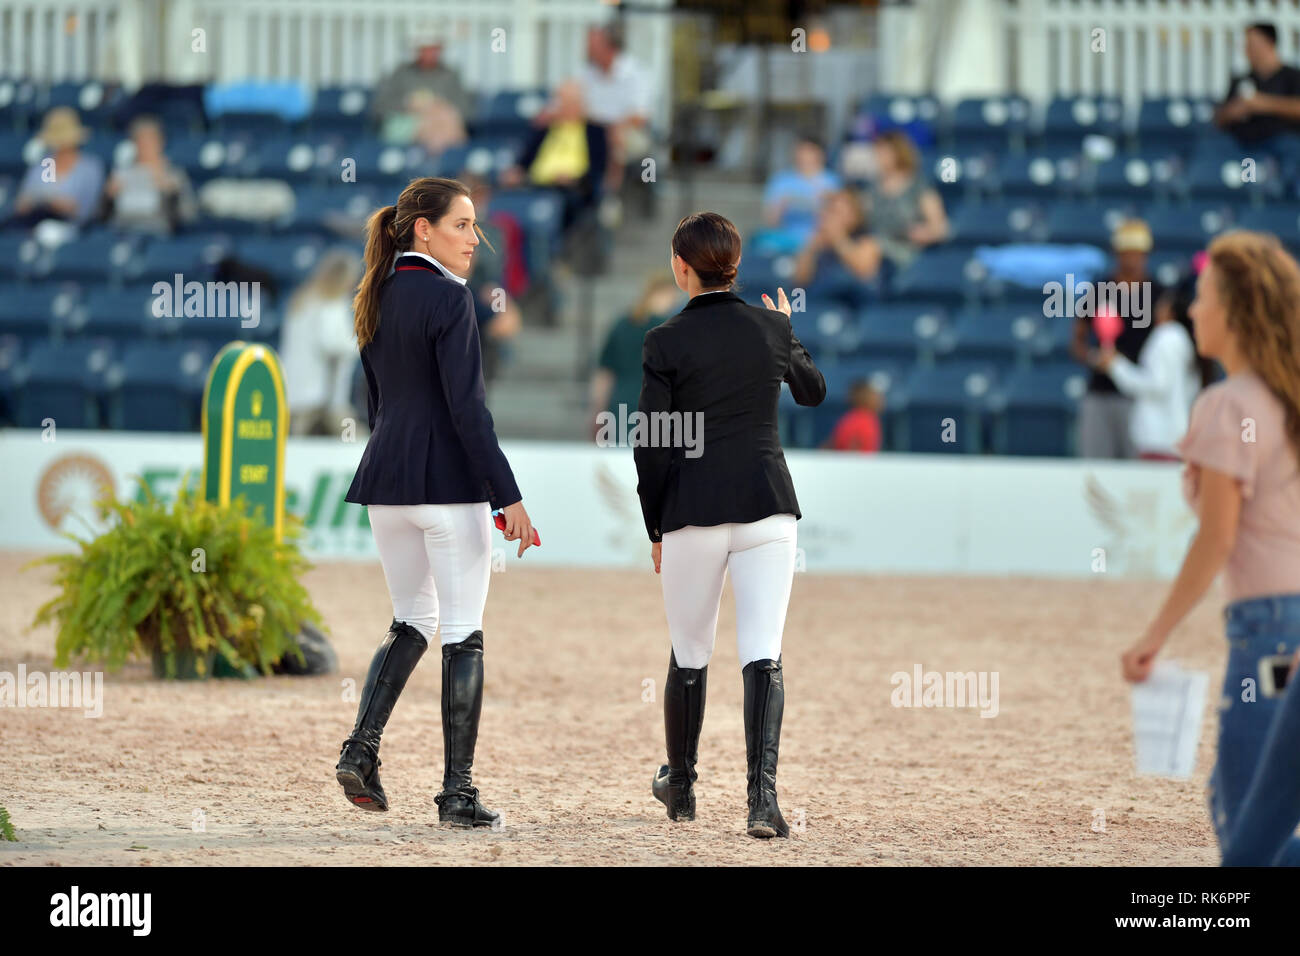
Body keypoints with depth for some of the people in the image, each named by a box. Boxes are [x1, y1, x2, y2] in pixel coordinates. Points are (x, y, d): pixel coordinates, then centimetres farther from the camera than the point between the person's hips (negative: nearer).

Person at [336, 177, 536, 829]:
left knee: (411, 623, 19)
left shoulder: (376, 300, 12)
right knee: (463, 634, -1)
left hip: (386, 480, 7)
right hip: (448, 481, -7)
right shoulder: (447, 298, -12)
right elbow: (466, 408, -16)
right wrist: (508, 496, -14)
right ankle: (457, 793, -1)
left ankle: (362, 749, 1)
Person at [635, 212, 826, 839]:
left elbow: (651, 447, -4)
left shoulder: (666, 342, -5)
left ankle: (680, 787, 31)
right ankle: (763, 794, -19)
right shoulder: (770, 328, 2)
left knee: (689, 655, 15)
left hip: (693, 513, -1)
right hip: (767, 505, 1)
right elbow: (812, 392, 23)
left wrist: (656, 530, 7)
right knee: (763, 656, -4)